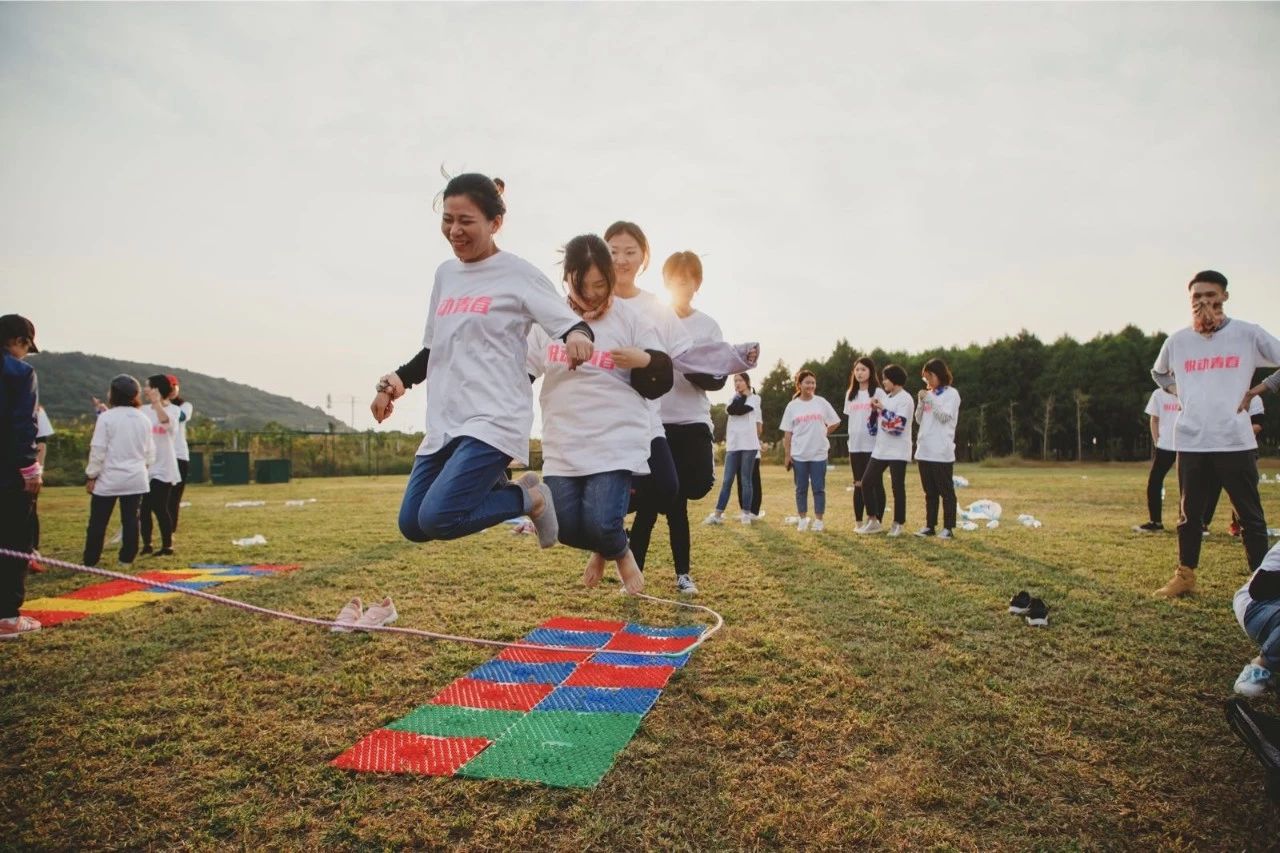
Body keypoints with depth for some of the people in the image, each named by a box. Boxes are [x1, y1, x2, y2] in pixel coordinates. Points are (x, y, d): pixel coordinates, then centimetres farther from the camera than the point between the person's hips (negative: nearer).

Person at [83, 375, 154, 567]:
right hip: (136, 478, 4)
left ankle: (90, 561, 9)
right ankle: (127, 559, 9)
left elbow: (98, 450, -9)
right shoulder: (144, 419, 5)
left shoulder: (106, 417, -9)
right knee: (130, 520, 7)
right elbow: (150, 451, 11)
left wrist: (91, 475, -2)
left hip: (109, 478, -4)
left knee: (98, 521, 5)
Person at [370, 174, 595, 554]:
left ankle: (529, 498, 5)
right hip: (444, 423, 7)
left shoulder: (519, 274, -5)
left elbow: (570, 323, -10)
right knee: (412, 525, 7)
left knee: (437, 518, -20)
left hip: (495, 420, -7)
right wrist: (399, 379, 7)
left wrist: (577, 335, -34)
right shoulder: (445, 274, 14)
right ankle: (496, 486, 25)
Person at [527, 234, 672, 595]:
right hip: (562, 446, 4)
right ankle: (602, 547, 39)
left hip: (616, 443, -3)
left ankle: (621, 553, 24)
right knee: (565, 527, 3)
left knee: (601, 523, -14)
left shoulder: (629, 318, -3)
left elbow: (660, 383, -1)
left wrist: (645, 361, -21)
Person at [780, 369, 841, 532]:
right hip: (799, 455, 0)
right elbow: (787, 433, 2)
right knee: (801, 488, 8)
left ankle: (818, 520, 13)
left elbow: (835, 422, 9)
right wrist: (787, 455, -2)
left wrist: (823, 434, 6)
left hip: (819, 453, 0)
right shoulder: (792, 406, 1)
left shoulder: (821, 402, 1)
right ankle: (802, 520, 18)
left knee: (819, 488, 3)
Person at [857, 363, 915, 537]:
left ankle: (898, 524, 10)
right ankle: (873, 521, 13)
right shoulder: (885, 397, 15)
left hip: (897, 452, -8)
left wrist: (882, 409, -18)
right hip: (880, 450, 8)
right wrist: (875, 410, 1)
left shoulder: (905, 399, -11)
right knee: (867, 482, 4)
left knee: (897, 487, -1)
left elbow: (898, 425, -22)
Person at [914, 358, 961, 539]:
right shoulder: (928, 394, 16)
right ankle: (930, 526, 16)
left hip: (942, 452, -6)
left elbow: (945, 417, -13)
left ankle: (948, 527, 5)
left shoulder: (951, 393, -2)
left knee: (946, 491, 0)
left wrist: (930, 399, -13)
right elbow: (919, 420, 12)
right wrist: (921, 401, -2)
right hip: (924, 451, 6)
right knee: (930, 492, 11)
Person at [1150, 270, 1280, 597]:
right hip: (1191, 443, 3)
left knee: (1250, 515, 4)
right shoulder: (1177, 341, 7)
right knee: (1189, 514, 11)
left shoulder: (1248, 334, -1)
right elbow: (1158, 372, 25)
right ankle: (1185, 576, 22)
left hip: (1236, 442, -2)